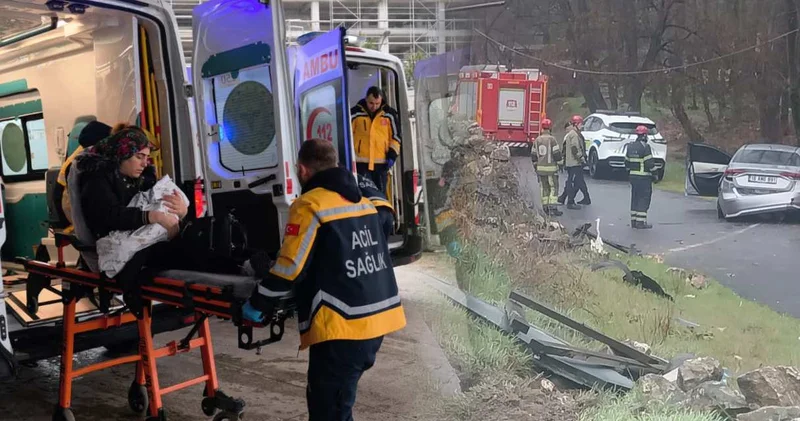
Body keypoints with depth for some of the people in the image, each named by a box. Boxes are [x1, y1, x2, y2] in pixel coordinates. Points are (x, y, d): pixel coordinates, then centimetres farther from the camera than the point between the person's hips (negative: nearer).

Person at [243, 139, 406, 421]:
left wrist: (258, 305, 0)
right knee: (329, 398, 23)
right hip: (377, 318, 8)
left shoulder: (310, 205, -10)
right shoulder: (362, 201, 14)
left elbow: (290, 267, -14)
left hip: (341, 326, -8)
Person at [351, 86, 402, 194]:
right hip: (361, 162, -2)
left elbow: (396, 135, 9)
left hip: (381, 162, 2)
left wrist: (392, 155, 1)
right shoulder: (355, 113, -3)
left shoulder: (389, 114, 2)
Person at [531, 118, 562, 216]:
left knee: (544, 188, 13)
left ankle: (546, 208, 16)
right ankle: (552, 208, -5)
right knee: (554, 188, 1)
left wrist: (536, 166, 21)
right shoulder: (552, 139, -12)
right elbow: (557, 155, -14)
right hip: (551, 168, -5)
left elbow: (533, 156, 10)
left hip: (540, 168, 5)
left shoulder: (537, 140, 5)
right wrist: (558, 159, 7)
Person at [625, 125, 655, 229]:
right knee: (644, 198, -3)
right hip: (644, 177, -7)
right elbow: (649, 163, -16)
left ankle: (634, 221, 16)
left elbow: (627, 162, 14)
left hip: (632, 176, 7)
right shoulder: (645, 147, -14)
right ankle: (641, 222, -4)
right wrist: (654, 173, -4)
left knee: (635, 198, 14)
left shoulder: (630, 146, 9)